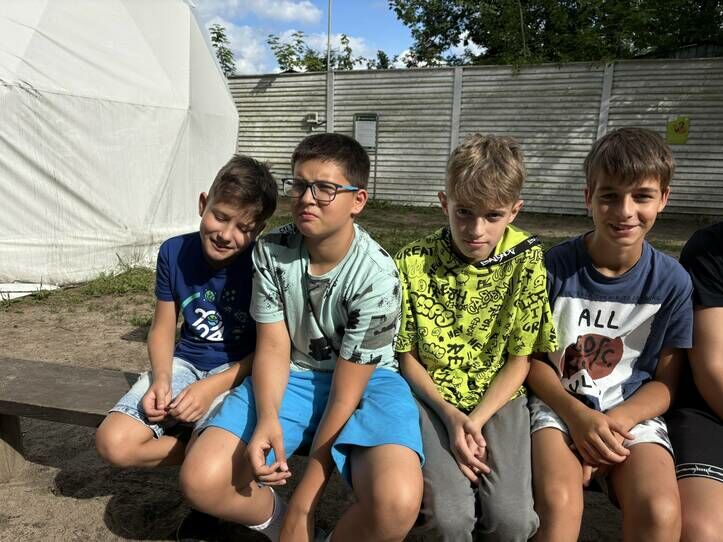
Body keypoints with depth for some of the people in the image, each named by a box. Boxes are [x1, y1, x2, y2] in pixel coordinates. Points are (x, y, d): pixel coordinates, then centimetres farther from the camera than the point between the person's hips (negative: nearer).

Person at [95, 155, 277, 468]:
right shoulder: (174, 252, -4)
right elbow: (162, 328, 6)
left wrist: (212, 387, -21)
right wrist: (161, 378, -13)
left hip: (239, 371, -4)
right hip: (185, 363, 5)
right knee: (113, 443, -14)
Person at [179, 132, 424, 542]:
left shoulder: (376, 276, -22)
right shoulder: (271, 252, -10)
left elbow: (345, 393, -20)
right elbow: (273, 348, -6)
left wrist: (301, 505, -14)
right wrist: (266, 419, -28)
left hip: (364, 383, -3)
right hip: (293, 375, 3)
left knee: (396, 503, -31)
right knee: (200, 480, -17)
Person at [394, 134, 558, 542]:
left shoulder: (526, 261, -9)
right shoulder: (414, 262, -11)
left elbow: (519, 360, -3)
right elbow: (408, 354, -2)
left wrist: (477, 419, -14)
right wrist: (450, 415, -13)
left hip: (500, 397, 1)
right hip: (434, 396, -1)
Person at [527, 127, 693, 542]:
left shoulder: (672, 281, -2)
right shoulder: (555, 266, -8)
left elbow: (666, 382, 3)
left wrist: (613, 423, -14)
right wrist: (577, 416, -16)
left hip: (634, 413, 2)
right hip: (560, 403, -1)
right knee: (559, 502, -29)